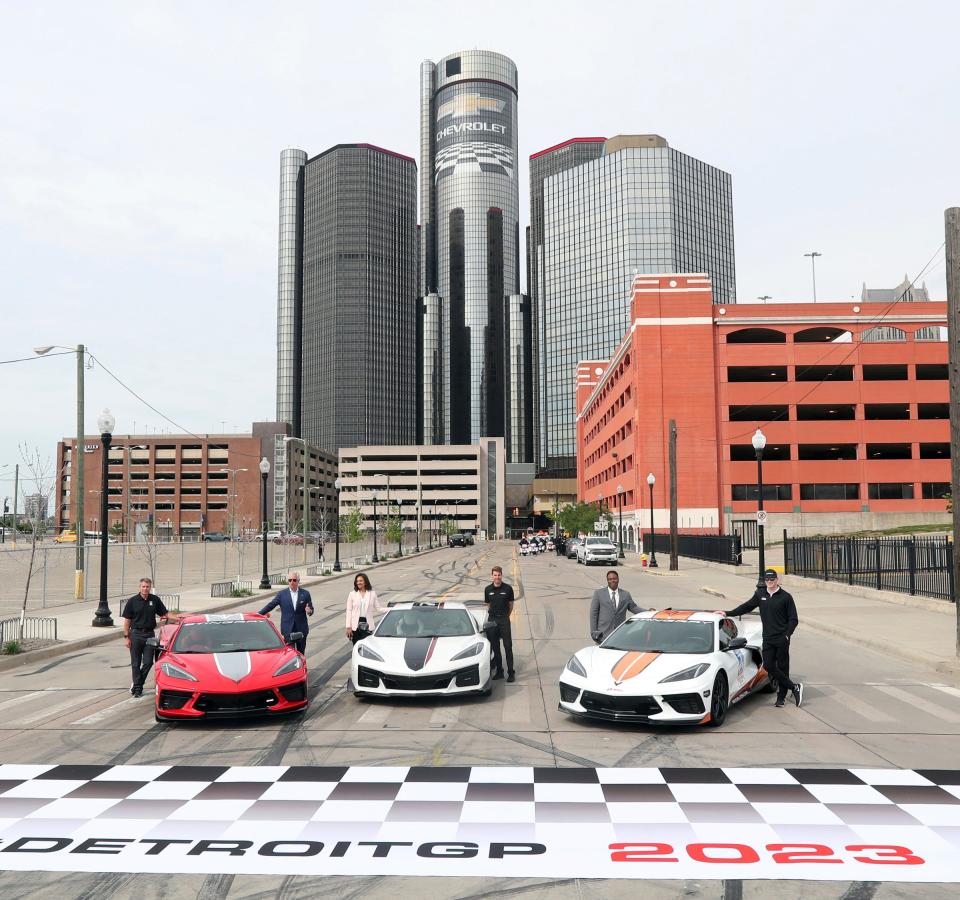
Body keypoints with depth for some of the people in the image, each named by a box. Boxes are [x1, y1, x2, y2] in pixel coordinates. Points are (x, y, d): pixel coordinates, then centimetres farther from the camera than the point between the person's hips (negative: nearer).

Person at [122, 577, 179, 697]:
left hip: (149, 635, 2)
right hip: (136, 634, -2)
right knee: (136, 663, 3)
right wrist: (126, 637, -5)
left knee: (148, 662, 1)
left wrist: (178, 618, -7)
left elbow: (165, 614, 8)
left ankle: (137, 684, 19)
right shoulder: (132, 601, -2)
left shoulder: (155, 600, 5)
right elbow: (127, 620, -1)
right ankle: (137, 687, 13)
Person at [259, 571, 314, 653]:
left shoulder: (305, 593, 1)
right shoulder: (281, 594, 1)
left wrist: (309, 611, -19)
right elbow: (271, 605, 2)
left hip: (301, 628, 1)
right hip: (288, 629, -1)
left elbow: (311, 609, 4)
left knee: (301, 652, 10)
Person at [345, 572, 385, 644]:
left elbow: (378, 608, 5)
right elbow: (349, 611, 2)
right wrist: (348, 627, -4)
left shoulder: (372, 594, 6)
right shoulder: (352, 594, 4)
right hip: (355, 625, 0)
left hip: (368, 625, 0)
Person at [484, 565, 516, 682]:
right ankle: (499, 671, 16)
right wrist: (492, 615, 12)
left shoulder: (508, 588, -4)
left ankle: (511, 672, 0)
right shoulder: (488, 589, 3)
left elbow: (511, 604, 6)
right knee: (495, 647, 7)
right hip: (492, 620, 3)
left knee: (508, 646, -3)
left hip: (504, 620, -3)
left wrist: (505, 616, 8)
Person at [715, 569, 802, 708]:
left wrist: (787, 635, -13)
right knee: (768, 665, -6)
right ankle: (794, 688, 3)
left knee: (782, 667, 1)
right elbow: (747, 606, 15)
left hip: (782, 639, -4)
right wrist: (728, 613, 11)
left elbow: (793, 619, -1)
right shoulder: (760, 594, 7)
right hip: (768, 639, 4)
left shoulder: (785, 597, -3)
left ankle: (781, 697, 11)